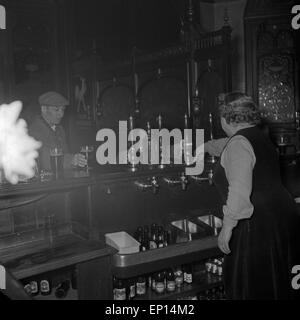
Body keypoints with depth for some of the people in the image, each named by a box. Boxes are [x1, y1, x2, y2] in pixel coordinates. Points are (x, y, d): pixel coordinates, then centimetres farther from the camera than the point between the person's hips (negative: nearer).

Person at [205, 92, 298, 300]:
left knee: (251, 288, 3)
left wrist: (227, 227, -19)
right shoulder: (258, 136, 14)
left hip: (258, 225, -10)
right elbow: (224, 145, 35)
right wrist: (204, 146, 52)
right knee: (273, 284, 20)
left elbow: (239, 191, -25)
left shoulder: (238, 144, -16)